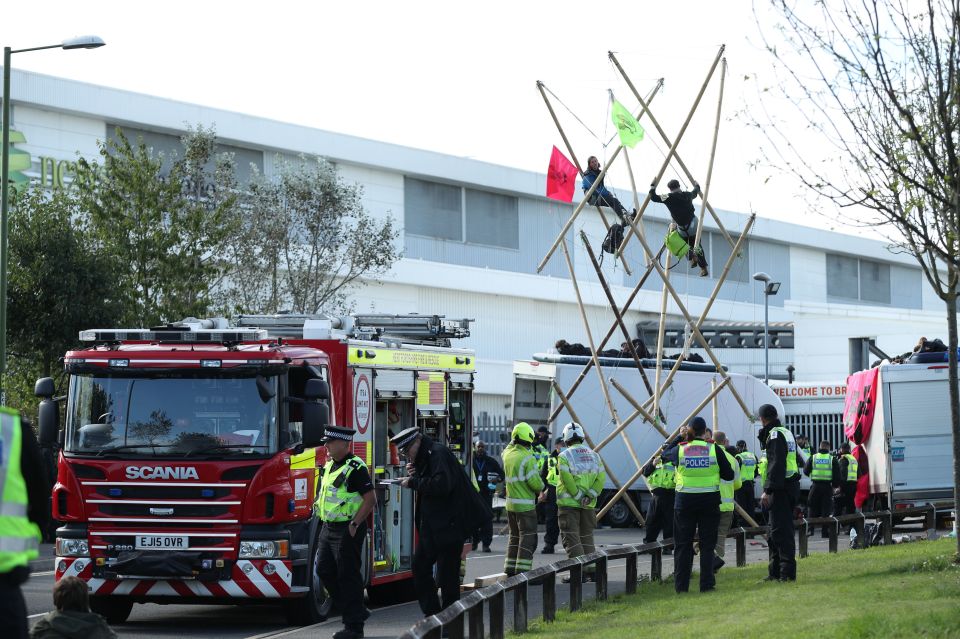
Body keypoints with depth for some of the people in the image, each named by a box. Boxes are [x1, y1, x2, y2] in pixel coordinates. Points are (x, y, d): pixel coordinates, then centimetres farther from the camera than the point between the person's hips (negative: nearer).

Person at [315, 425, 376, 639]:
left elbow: (370, 499, -17)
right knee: (325, 571, 9)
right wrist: (325, 522, 16)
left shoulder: (355, 468, -14)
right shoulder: (329, 466, 13)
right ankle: (356, 611, 20)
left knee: (348, 577, -5)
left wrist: (355, 524, -19)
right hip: (328, 528, 9)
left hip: (347, 531, -9)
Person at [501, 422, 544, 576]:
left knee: (514, 536, 17)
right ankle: (522, 570, -10)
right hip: (525, 505, -8)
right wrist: (540, 487, 1)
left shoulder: (508, 454, 3)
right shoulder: (528, 458, -18)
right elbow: (535, 482, -19)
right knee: (528, 538, -4)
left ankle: (510, 569, 20)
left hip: (510, 503, 8)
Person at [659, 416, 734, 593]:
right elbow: (729, 475, 1)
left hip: (685, 501, 1)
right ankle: (706, 584, 2)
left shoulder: (680, 449, -3)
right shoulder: (714, 449, -5)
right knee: (707, 545, 6)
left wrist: (679, 438, 25)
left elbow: (665, 454, 19)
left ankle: (681, 585, 7)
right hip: (709, 501, 0)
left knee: (683, 545, 8)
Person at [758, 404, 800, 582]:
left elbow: (776, 465, -22)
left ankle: (787, 572, -13)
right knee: (777, 530, 15)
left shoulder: (774, 435, -13)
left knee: (781, 531, -10)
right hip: (791, 486, 10)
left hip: (780, 489, -10)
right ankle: (775, 572, 20)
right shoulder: (787, 433, 17)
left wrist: (768, 490, -25)